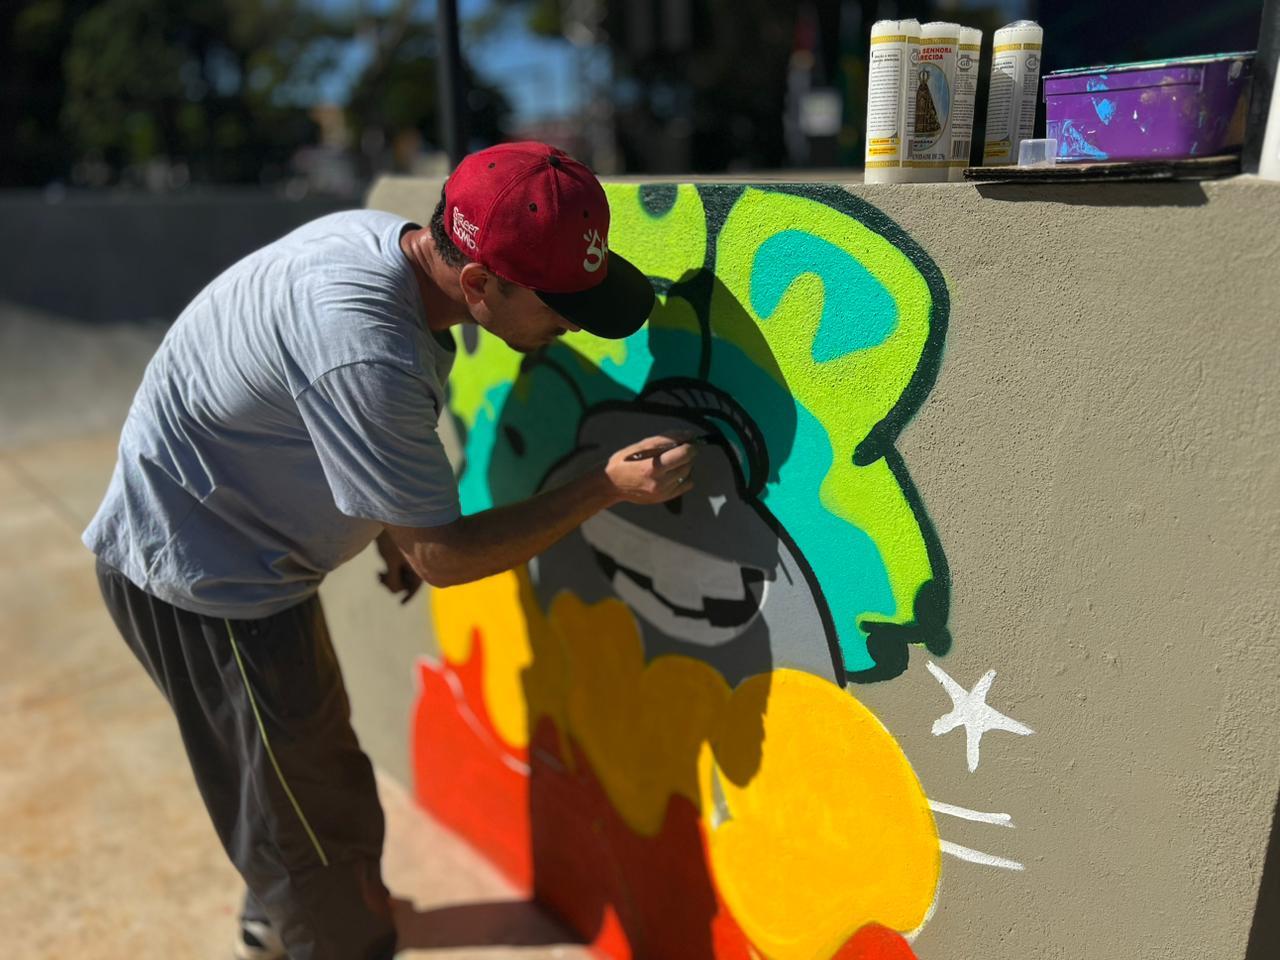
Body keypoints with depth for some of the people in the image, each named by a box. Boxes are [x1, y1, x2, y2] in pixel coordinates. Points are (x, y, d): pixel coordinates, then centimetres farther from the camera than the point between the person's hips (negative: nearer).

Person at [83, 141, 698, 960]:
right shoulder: (367, 354, -37)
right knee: (318, 818, 3)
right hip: (203, 584, -10)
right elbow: (443, 557, -27)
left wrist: (389, 529, 12)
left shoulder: (383, 238, -8)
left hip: (234, 548, 10)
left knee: (301, 748, 28)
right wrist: (609, 487, -23)